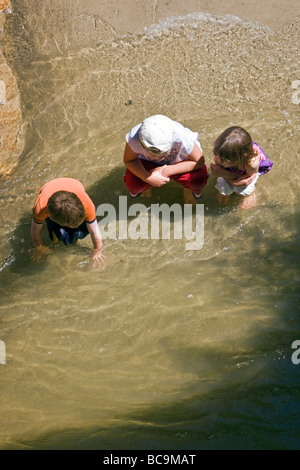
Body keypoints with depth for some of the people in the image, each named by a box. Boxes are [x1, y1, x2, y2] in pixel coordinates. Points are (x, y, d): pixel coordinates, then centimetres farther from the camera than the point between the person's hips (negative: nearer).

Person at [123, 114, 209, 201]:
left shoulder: (183, 138, -42)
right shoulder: (134, 137, -38)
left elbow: (199, 161, -26)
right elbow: (128, 160, -18)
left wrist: (167, 171, -32)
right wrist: (147, 177, -37)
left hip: (178, 163, -1)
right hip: (149, 162, 1)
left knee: (199, 177, -28)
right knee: (132, 181, -24)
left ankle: (196, 190, 14)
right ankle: (137, 189, 19)